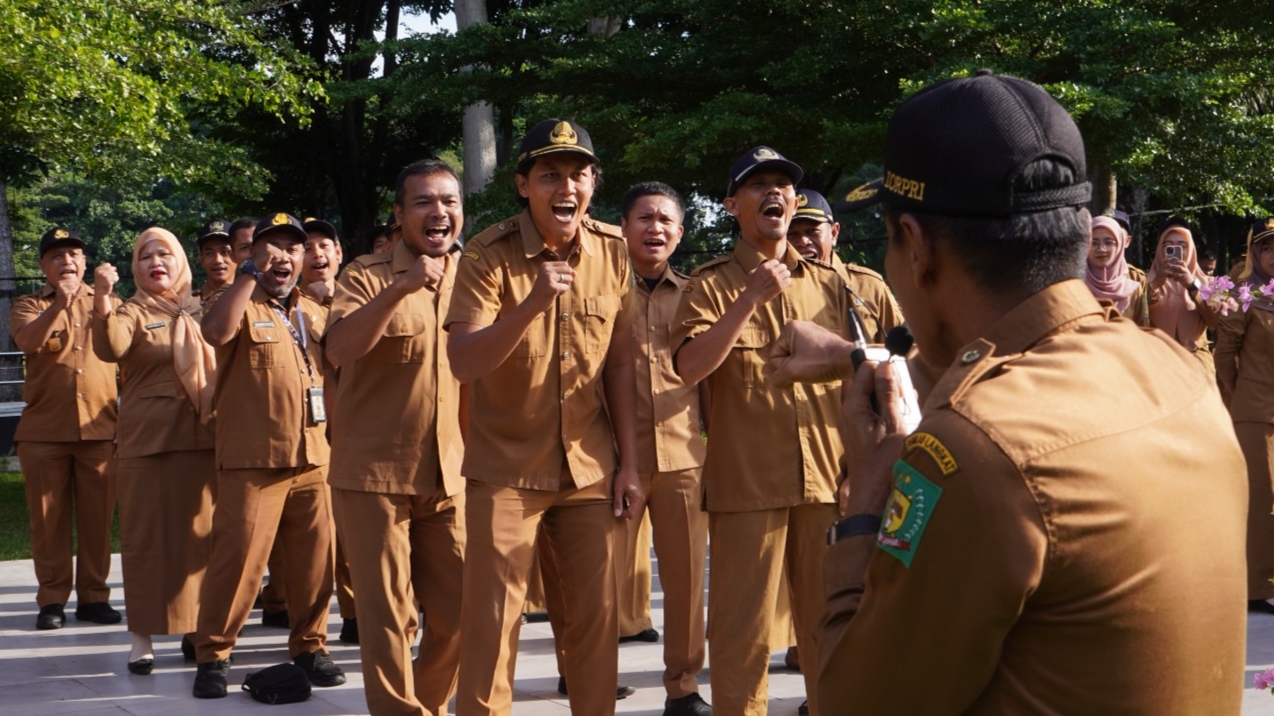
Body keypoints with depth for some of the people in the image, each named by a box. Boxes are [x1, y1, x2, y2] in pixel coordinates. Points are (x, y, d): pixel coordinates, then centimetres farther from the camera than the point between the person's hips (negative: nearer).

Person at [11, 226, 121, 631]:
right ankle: (52, 600, 8)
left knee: (97, 517, 2)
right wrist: (59, 304, -23)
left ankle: (94, 596, 10)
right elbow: (26, 342, -14)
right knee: (48, 518, 1)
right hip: (44, 429, -1)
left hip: (99, 427, 1)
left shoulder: (107, 304, 14)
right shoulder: (30, 306, 8)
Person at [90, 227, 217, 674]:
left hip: (201, 439, 4)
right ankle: (143, 636, 3)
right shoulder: (134, 313, -1)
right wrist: (101, 302, -40)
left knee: (199, 533, 8)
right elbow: (110, 349, -23)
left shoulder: (201, 312, 12)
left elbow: (222, 365, 20)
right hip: (147, 440, -4)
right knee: (147, 535, -1)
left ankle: (194, 627, 19)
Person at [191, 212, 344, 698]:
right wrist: (251, 272, -20)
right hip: (252, 459, -5)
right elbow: (214, 331, -25)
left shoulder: (314, 313, 17)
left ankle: (309, 646, 21)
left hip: (313, 458, 5)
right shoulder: (242, 307, -1)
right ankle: (212, 655, 3)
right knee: (238, 558, -7)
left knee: (315, 561, 8)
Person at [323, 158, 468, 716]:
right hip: (374, 473, -4)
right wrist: (400, 289, -32)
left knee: (460, 611, 9)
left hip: (453, 476, 4)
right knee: (388, 617, 0)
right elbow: (338, 350, -21)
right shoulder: (368, 276, -4)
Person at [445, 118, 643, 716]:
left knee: (597, 616, 8)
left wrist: (628, 464, 5)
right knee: (491, 622, -1)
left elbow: (620, 364, 7)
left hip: (590, 469, 3)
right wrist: (533, 302, -34)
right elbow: (463, 364, -21)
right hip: (506, 470, -3)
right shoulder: (488, 254, -12)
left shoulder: (611, 252, 0)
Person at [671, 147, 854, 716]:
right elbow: (689, 367, -15)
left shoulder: (828, 283, 11)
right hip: (746, 480, -3)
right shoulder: (711, 284, 0)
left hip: (827, 477, 4)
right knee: (742, 626, -1)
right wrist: (752, 297, -19)